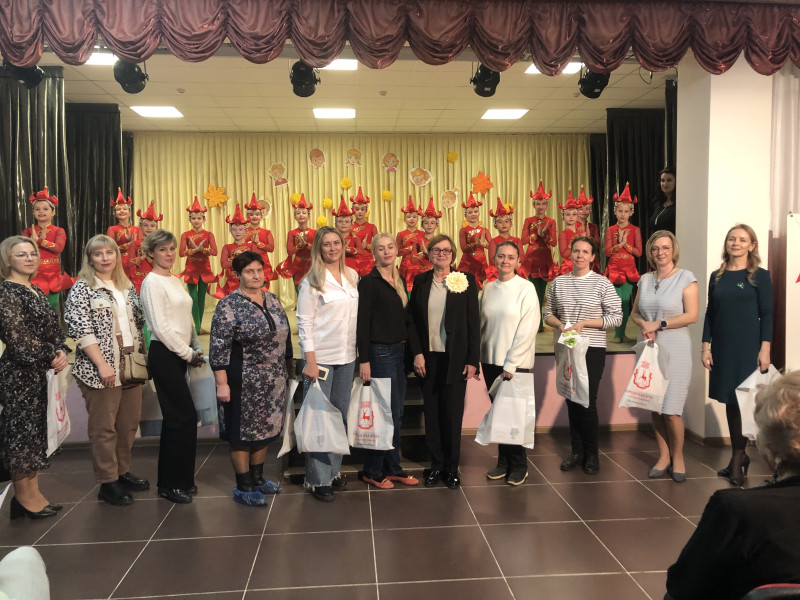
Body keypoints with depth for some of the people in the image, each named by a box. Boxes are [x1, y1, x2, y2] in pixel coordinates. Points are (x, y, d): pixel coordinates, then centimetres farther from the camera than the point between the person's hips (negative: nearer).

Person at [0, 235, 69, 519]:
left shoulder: (37, 292, 14)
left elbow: (54, 329, 13)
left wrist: (61, 352, -5)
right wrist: (52, 357, -12)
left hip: (41, 372, 8)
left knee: (36, 432, 11)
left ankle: (30, 493, 19)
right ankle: (27, 497, 10)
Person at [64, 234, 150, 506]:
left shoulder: (127, 287, 12)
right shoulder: (82, 289, -6)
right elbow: (80, 330, -14)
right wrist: (102, 364, -18)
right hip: (101, 369, -6)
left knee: (129, 422, 12)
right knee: (103, 427, 2)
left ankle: (123, 472, 27)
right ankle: (108, 483, 12)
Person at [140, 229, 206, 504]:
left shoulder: (175, 281, 16)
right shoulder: (152, 282, -10)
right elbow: (160, 327, -16)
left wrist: (197, 349, 8)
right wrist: (189, 354, -11)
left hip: (180, 355, 8)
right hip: (164, 355, -8)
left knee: (175, 418, 12)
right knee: (186, 417, -7)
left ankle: (169, 481, 21)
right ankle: (175, 483, 5)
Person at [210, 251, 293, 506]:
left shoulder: (273, 300, 8)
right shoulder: (229, 306, -11)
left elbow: (285, 336, 16)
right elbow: (219, 348, -14)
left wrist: (288, 369, 15)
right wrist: (222, 384, -17)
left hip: (273, 381, 6)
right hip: (244, 382, -6)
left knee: (265, 429, 15)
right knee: (243, 432, 3)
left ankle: (258, 478, 31)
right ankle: (243, 488, 16)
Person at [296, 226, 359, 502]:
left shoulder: (352, 276, 8)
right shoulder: (312, 281, -7)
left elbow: (358, 315, 11)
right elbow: (304, 324, -9)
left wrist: (360, 352, 7)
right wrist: (310, 362, -14)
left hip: (347, 357, 5)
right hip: (321, 358, -5)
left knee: (340, 415, 12)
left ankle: (334, 470, 25)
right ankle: (317, 479, 11)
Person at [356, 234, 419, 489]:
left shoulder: (399, 280, 12)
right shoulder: (369, 282, -9)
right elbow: (362, 323, -13)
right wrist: (364, 360, -17)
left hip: (400, 351, 7)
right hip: (380, 352, -7)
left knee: (396, 414, 13)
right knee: (386, 413, -2)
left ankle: (393, 468, 24)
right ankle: (373, 471, 13)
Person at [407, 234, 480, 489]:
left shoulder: (466, 281, -1)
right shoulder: (421, 281, 5)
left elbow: (474, 322, -2)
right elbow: (412, 320, 5)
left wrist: (473, 359, -6)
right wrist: (417, 353, -5)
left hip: (455, 358, -2)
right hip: (428, 358, 2)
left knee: (452, 413, 4)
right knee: (432, 413, 8)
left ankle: (451, 467, 18)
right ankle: (435, 465, 21)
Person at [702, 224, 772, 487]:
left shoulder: (760, 276, -2)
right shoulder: (717, 276, 9)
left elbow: (767, 314, -4)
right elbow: (710, 314, 10)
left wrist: (765, 349, -11)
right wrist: (706, 346, 4)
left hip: (748, 349, -4)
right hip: (723, 348, 4)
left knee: (744, 401, -3)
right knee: (730, 401, 8)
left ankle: (738, 457, 10)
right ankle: (740, 456, 20)